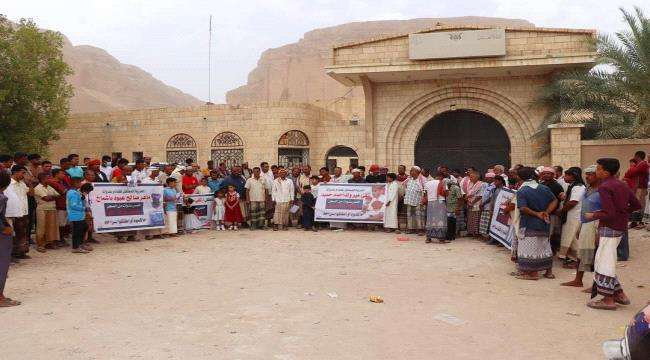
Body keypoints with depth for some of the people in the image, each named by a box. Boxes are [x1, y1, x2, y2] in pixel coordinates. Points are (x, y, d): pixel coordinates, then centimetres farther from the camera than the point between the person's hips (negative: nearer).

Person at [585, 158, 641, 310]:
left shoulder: (604, 187, -16)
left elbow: (609, 214, -23)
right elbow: (637, 205, 16)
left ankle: (608, 300, 4)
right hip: (621, 227, 9)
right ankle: (619, 294, 22)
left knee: (604, 263, -2)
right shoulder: (622, 185, 11)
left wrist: (593, 216, -8)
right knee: (606, 262, 18)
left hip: (609, 228, -9)